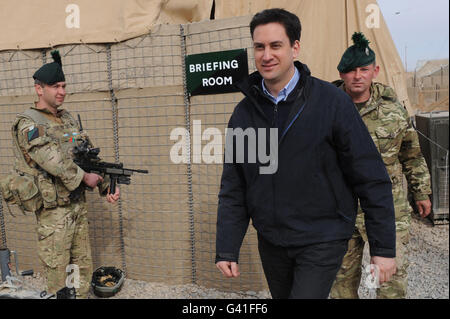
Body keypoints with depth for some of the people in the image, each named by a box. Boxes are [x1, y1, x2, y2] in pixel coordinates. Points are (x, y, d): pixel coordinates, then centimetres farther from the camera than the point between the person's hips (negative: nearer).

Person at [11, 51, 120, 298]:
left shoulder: (67, 118, 11)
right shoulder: (28, 124, -12)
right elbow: (55, 162, -22)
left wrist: (106, 186, -1)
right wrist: (85, 177, -13)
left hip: (78, 205, 7)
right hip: (53, 210, -7)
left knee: (83, 266, 16)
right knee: (58, 271, 5)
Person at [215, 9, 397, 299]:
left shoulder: (332, 101, -11)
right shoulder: (244, 113, 0)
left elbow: (371, 179, -9)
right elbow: (233, 190, 3)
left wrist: (383, 248, -8)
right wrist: (226, 250, -1)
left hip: (323, 241, -4)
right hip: (270, 242, 4)